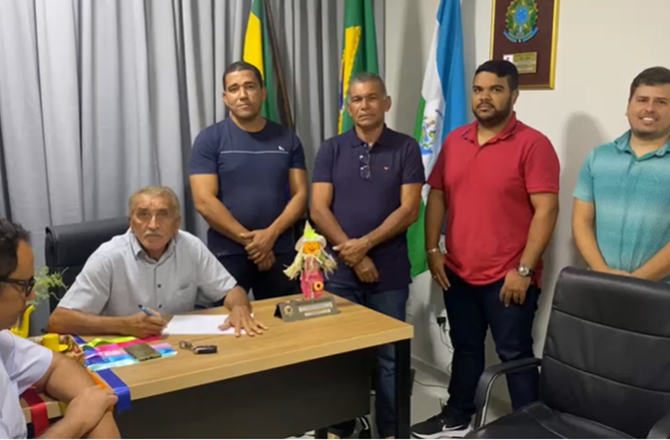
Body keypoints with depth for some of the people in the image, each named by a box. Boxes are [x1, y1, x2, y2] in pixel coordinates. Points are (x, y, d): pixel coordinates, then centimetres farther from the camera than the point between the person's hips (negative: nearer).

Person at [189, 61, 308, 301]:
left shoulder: (287, 139, 7)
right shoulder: (210, 139, -1)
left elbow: (300, 195, 3)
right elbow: (204, 201, -9)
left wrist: (271, 234, -12)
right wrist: (249, 239, -12)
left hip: (280, 252, 3)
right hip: (227, 254, -2)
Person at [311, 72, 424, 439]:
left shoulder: (405, 149, 0)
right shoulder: (331, 150, 3)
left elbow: (409, 210, -7)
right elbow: (318, 209, -3)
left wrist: (365, 244, -15)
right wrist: (352, 254, -13)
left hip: (390, 272, -1)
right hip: (339, 270, 1)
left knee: (390, 355, 8)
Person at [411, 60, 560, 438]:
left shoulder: (533, 144, -11)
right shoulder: (455, 141, 7)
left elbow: (546, 209, -15)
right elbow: (437, 195, 11)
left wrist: (524, 269, -18)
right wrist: (433, 249, 2)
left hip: (508, 277, -5)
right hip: (458, 272, 6)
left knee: (515, 355, 5)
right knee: (465, 348, 20)